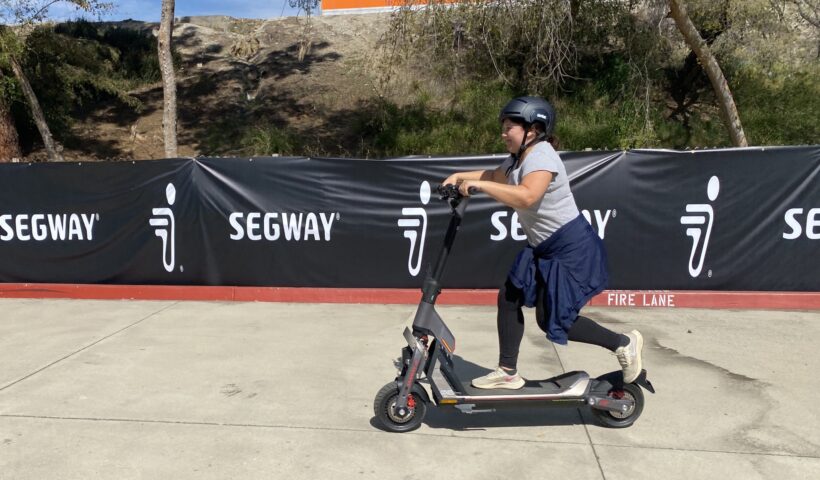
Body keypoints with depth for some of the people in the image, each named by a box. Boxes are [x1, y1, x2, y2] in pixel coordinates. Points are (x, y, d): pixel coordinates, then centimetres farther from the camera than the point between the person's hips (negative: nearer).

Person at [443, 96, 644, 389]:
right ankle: (508, 373, 16)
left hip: (572, 247, -10)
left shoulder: (541, 155, -21)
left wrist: (478, 184, -35)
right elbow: (496, 176, 28)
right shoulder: (518, 158, 10)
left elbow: (526, 196, -39)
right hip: (543, 248, 10)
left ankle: (624, 343, 14)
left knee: (552, 321, -5)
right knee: (509, 297, 5)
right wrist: (460, 176, 13)